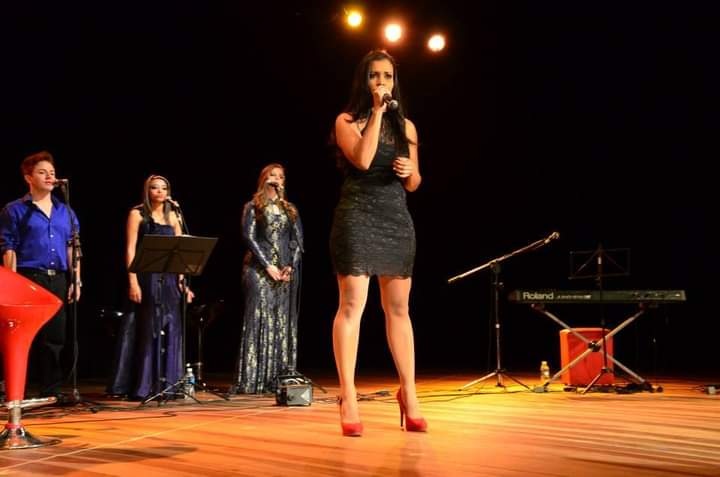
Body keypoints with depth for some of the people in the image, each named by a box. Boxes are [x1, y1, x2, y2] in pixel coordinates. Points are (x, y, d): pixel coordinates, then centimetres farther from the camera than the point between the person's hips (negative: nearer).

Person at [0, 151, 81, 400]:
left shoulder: (65, 212, 15)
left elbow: (73, 247, 14)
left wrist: (75, 281, 6)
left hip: (58, 279, 4)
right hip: (29, 277, -4)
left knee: (55, 336, 6)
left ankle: (51, 391, 14)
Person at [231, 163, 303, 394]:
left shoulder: (291, 210, 17)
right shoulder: (253, 207, 6)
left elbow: (298, 241, 10)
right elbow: (249, 237, -4)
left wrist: (291, 267, -5)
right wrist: (268, 266, -12)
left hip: (287, 271, 4)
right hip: (259, 270, -4)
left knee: (284, 323, 2)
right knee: (259, 321, -9)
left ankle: (281, 378, 4)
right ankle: (253, 380, -8)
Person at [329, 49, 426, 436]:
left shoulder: (406, 126, 16)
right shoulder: (347, 121, 3)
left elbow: (414, 183, 18)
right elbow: (362, 160, -15)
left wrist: (410, 171, -6)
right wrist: (377, 112, -10)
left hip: (396, 217, 5)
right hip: (357, 215, -4)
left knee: (399, 308, 6)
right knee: (351, 304, -9)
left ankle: (408, 395, 12)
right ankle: (348, 400, -6)